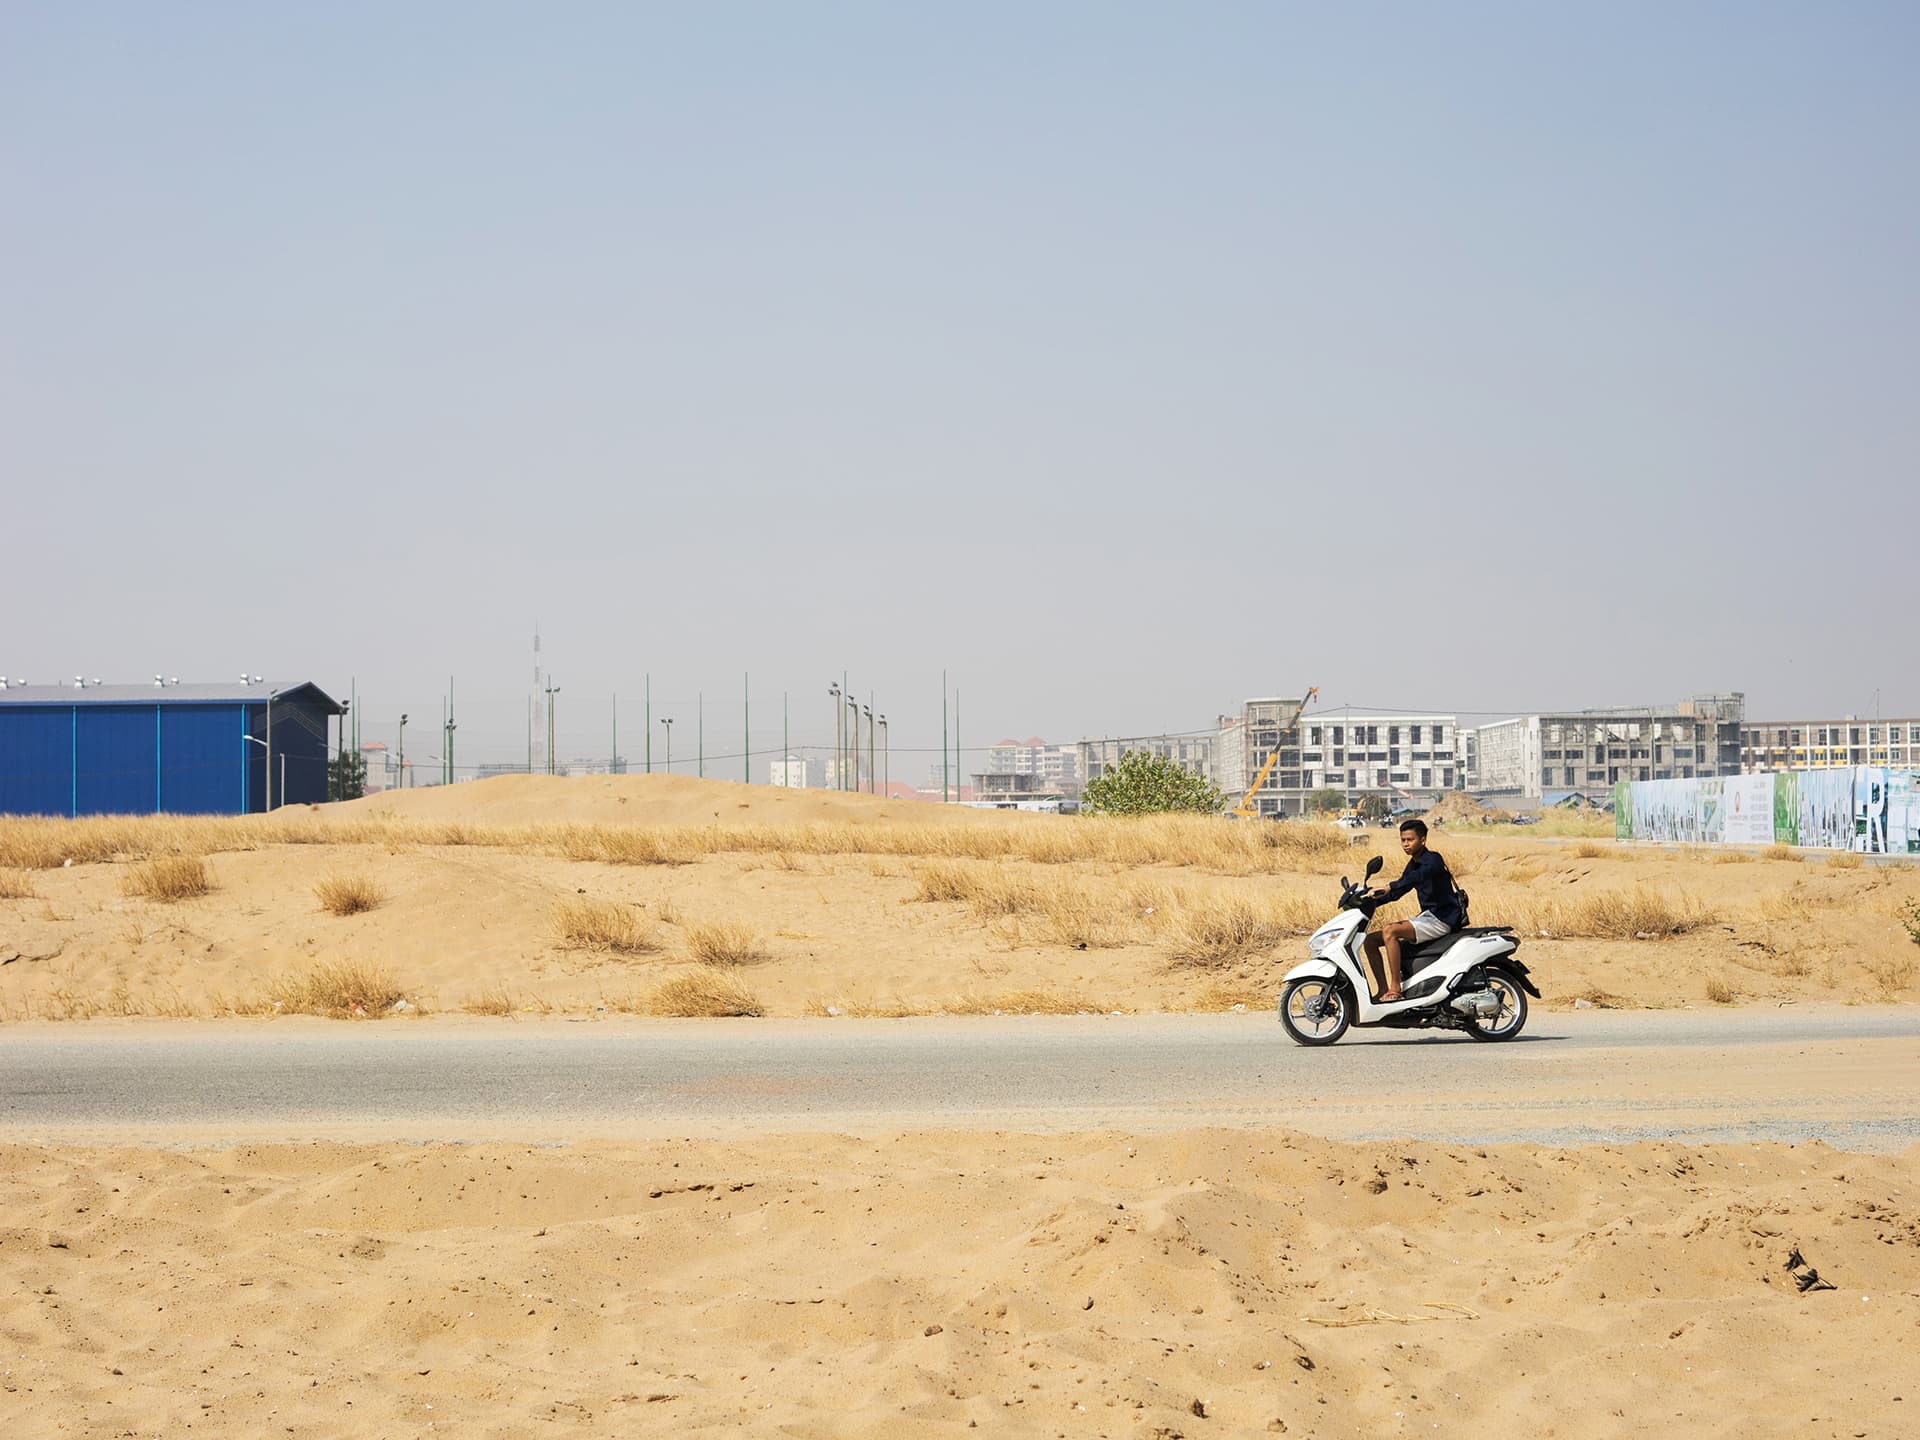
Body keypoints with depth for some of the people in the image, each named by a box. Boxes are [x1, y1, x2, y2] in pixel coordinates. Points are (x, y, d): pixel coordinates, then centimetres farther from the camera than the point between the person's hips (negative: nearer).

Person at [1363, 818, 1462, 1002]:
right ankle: (1383, 991, -2)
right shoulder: (1413, 864, 15)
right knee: (1371, 940, 0)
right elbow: (1397, 892, 17)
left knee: (1390, 931, -30)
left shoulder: (1433, 859, -13)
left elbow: (1417, 876, -33)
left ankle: (1395, 989, -29)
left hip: (1441, 918, -9)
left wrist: (1390, 888, -45)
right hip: (1426, 916, 9)